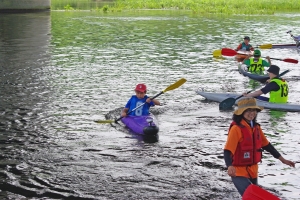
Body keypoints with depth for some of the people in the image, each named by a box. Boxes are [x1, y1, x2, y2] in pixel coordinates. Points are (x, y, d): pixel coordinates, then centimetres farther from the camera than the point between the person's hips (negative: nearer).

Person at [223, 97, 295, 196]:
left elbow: (266, 145, 16)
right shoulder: (236, 129, -19)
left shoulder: (256, 127, 5)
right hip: (238, 172, -8)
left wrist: (282, 159, 19)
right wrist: (230, 166, -43)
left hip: (253, 171, 8)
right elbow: (227, 151, -25)